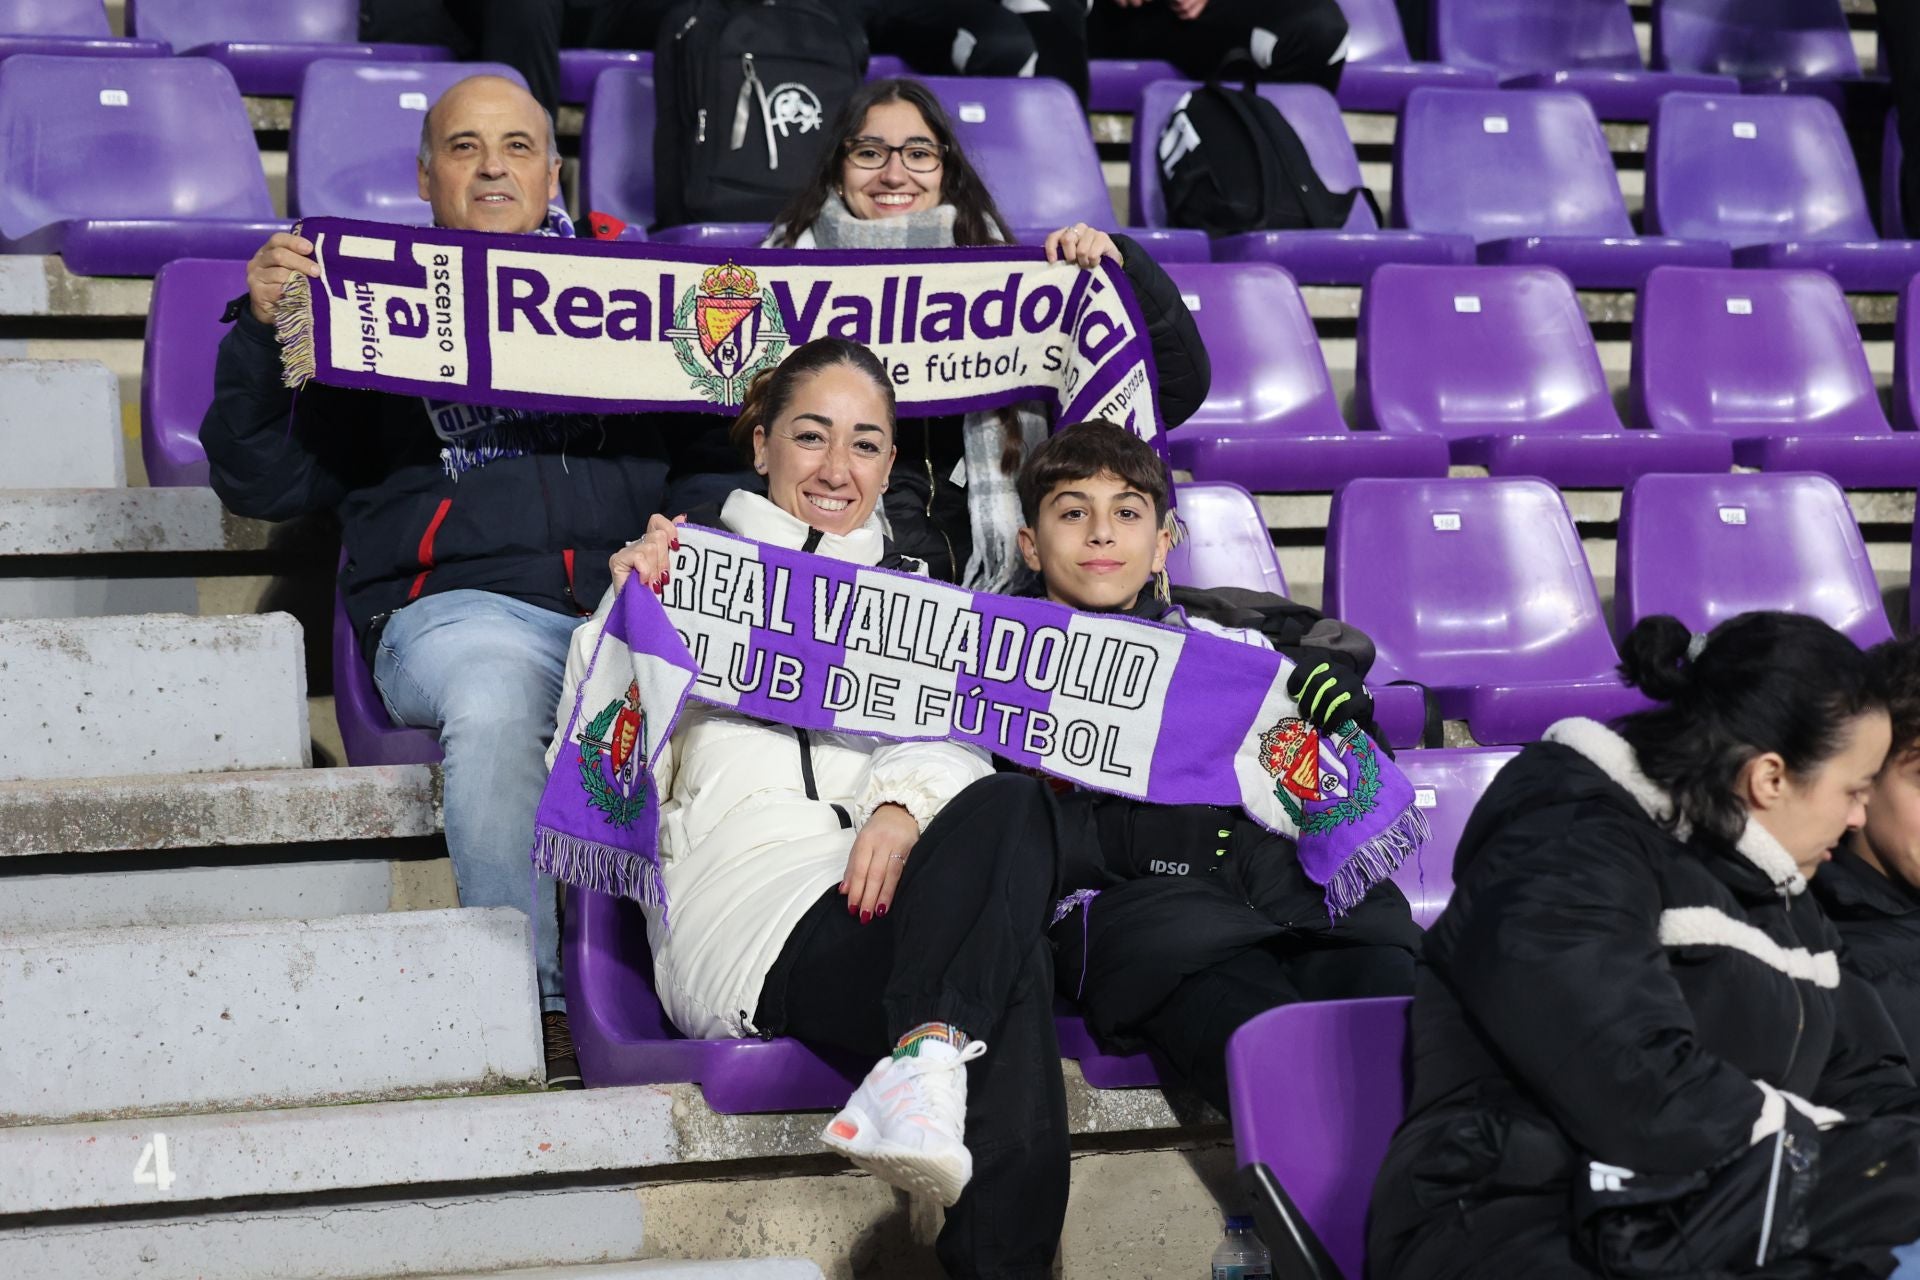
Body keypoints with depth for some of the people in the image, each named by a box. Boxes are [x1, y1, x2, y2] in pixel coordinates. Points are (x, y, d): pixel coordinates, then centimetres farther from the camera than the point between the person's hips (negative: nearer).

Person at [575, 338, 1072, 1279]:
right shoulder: (691, 570, 22)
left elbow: (954, 739, 11)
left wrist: (907, 805, -14)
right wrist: (625, 618, -4)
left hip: (897, 887, 3)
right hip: (747, 892, -3)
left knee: (1011, 804, -37)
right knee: (1011, 981, -35)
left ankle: (926, 1060, -54)